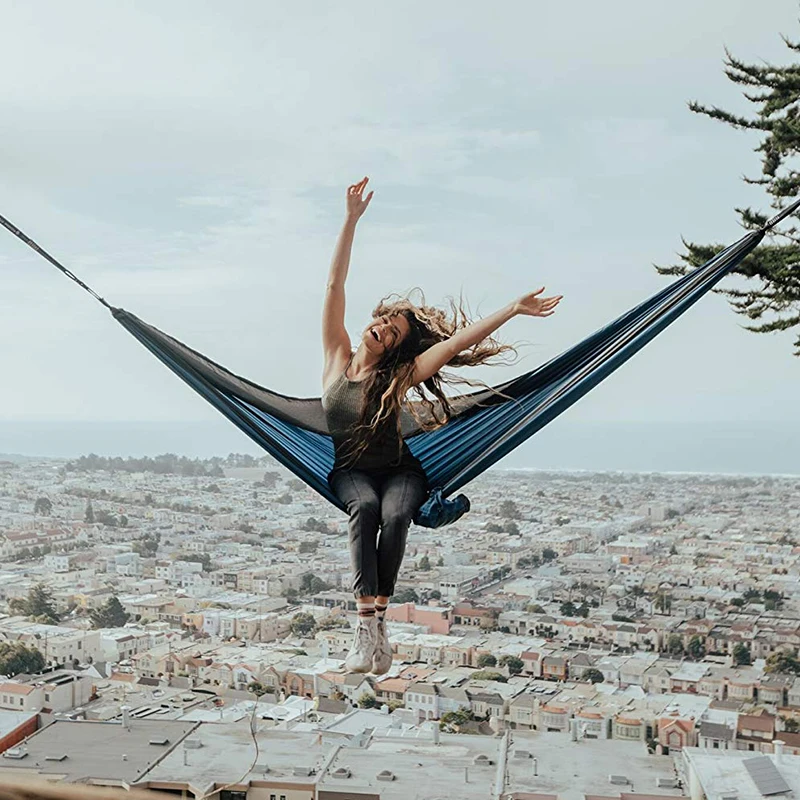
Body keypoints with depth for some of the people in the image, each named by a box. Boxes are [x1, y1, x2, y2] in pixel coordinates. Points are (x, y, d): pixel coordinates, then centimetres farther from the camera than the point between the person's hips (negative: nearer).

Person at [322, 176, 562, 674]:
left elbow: (458, 340, -16)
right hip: (351, 471, 1)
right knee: (365, 507, -34)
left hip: (399, 471, 0)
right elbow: (335, 284, -8)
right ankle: (370, 624, -41)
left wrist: (513, 310, -24)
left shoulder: (398, 378, -6)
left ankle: (373, 620, -34)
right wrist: (352, 219, -13)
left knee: (395, 514, -35)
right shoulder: (338, 358, -2)